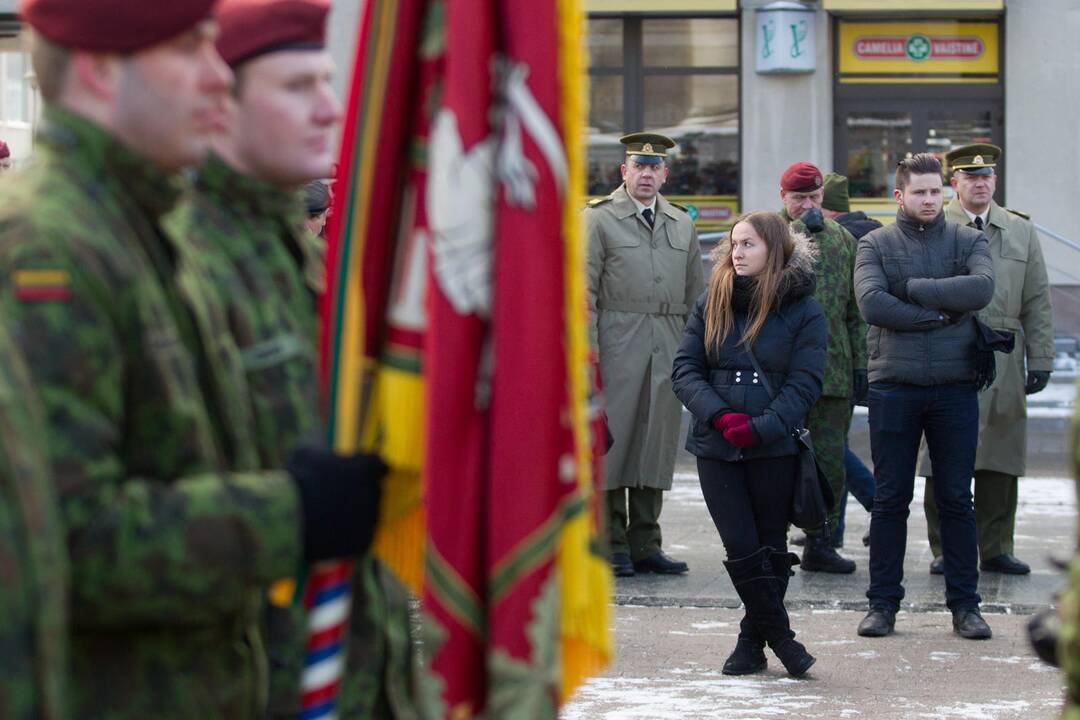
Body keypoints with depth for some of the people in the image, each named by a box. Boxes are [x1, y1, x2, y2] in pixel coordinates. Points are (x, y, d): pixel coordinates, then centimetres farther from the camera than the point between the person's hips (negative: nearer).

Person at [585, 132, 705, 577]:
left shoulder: (683, 224, 17)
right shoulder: (599, 219, 2)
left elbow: (696, 293, 19)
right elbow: (584, 289, -3)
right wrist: (587, 351, -10)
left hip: (669, 347, 4)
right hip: (618, 344, -4)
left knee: (657, 440, 6)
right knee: (611, 439, -4)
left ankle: (645, 544, 12)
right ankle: (612, 545, 1)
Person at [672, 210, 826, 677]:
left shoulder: (804, 312, -2)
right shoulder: (712, 303, 5)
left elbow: (803, 385, -7)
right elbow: (685, 369, 1)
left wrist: (759, 428, -20)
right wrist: (720, 416, -15)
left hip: (775, 448, -2)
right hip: (716, 446, 2)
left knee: (770, 547, 5)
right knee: (742, 549, -2)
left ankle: (753, 639, 18)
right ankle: (779, 636, 10)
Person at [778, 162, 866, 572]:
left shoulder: (843, 240, 13)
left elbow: (856, 312, 14)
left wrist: (860, 364, 9)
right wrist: (801, 229, -15)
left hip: (832, 367, 3)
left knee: (831, 461, 4)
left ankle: (820, 543, 13)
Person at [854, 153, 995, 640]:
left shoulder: (968, 241, 8)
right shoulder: (875, 244, 5)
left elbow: (981, 288, -13)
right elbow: (871, 303, -12)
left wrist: (913, 289, -12)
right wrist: (941, 313, -11)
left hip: (955, 387, 1)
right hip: (893, 387, -1)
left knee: (957, 499, 5)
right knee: (890, 499, 4)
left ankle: (964, 603, 12)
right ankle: (882, 603, 11)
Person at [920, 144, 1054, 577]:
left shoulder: (1021, 232, 14)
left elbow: (1037, 302, 13)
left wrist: (1040, 360, 7)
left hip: (1004, 360, 3)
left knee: (1001, 459, 5)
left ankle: (995, 549, 14)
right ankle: (945, 552, 6)